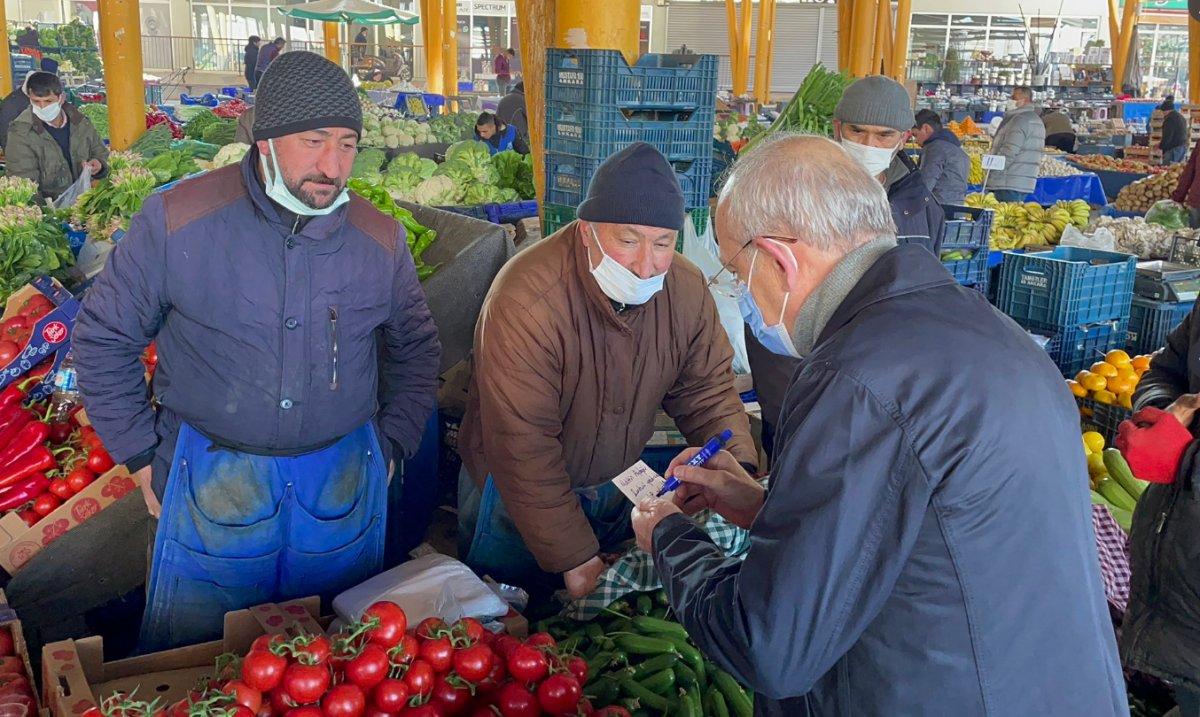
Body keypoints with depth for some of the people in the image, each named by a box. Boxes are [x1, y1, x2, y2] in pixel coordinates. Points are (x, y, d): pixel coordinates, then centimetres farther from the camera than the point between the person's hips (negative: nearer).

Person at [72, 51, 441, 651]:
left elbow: (416, 349, 15)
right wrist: (141, 455, -1)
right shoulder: (176, 220, -10)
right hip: (211, 478, -2)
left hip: (343, 482, 2)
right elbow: (102, 338, 1)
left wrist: (392, 445, 7)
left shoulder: (380, 239, -2)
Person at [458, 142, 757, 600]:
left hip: (618, 486, 5)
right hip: (519, 497, -5)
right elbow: (522, 448, -31)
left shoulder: (686, 289, -14)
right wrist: (575, 560, -29)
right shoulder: (526, 303, -33)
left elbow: (706, 389, -2)